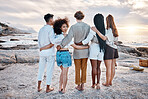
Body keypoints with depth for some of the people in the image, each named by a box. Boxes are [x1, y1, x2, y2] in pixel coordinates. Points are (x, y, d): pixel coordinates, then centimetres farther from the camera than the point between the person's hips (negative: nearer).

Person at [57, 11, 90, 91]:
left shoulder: (73, 27, -13)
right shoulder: (87, 26, -2)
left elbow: (68, 38, -19)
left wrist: (61, 45, -13)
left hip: (77, 51, -3)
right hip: (85, 50, 3)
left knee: (77, 69, 10)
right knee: (84, 68, 13)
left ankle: (79, 85, 20)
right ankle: (82, 85, 21)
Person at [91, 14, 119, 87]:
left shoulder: (109, 30, -15)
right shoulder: (114, 30, 11)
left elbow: (104, 38, -30)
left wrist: (97, 31, -28)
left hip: (109, 49, -8)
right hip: (114, 49, 8)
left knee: (108, 67, 0)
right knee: (112, 66, 12)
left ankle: (107, 83, 11)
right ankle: (110, 81, 24)